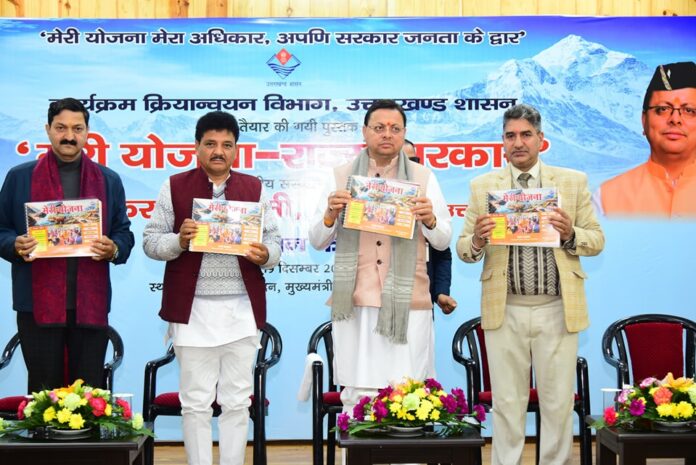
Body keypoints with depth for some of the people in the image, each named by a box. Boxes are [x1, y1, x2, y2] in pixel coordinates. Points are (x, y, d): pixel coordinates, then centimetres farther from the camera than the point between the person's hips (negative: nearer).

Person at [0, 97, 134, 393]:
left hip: (91, 303, 1)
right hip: (37, 303, -1)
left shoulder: (109, 180, 10)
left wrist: (114, 249, -11)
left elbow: (124, 233, 11)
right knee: (43, 392, 6)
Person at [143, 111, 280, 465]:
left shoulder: (254, 189, 10)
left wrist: (264, 254, -12)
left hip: (242, 310, 2)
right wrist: (179, 240, -16)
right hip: (192, 310, -1)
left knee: (237, 402, 7)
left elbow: (275, 243, 10)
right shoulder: (174, 187, 5)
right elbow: (151, 242, 3)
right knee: (196, 403, 4)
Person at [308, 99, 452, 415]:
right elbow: (317, 242, 7)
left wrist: (430, 220, -15)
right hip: (355, 305, 0)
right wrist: (330, 215, -12)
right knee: (356, 396, 0)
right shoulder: (341, 177, 9)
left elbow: (443, 242, 6)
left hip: (408, 305, 0)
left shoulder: (423, 178, 10)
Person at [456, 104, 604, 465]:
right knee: (507, 403, 9)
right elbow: (464, 250, 5)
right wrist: (477, 239, -18)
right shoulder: (482, 186, 5)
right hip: (504, 311, 0)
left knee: (558, 402, 9)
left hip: (557, 310, 0)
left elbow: (597, 241, 6)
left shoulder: (574, 182, 5)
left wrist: (570, 234, -14)